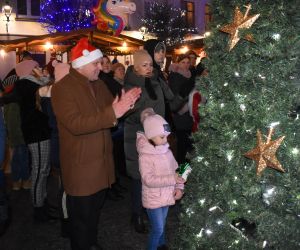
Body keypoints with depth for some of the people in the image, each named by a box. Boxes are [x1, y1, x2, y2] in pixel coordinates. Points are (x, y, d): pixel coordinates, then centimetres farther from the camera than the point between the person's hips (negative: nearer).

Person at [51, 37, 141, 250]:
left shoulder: (99, 84, 8)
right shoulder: (62, 88, -16)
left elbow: (111, 110, 14)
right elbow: (75, 124, -27)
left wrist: (125, 104, -10)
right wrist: (112, 113, -32)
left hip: (102, 160, 7)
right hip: (80, 165, -7)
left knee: (95, 209, 23)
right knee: (81, 215, 7)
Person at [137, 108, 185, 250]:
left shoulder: (167, 151, -1)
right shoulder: (145, 156, -22)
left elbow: (176, 170, 5)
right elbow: (149, 180, -28)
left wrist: (179, 187, -10)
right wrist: (172, 179, -30)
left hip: (166, 196, 6)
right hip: (153, 199, -6)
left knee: (162, 225, 25)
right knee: (157, 229, 3)